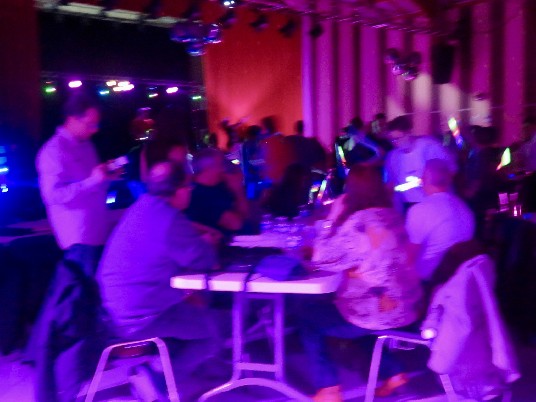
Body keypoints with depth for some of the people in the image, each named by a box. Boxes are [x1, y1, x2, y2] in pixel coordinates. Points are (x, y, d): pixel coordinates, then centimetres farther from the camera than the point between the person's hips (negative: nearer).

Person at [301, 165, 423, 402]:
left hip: (372, 313, -8)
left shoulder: (357, 221, -19)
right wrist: (340, 220, 11)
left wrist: (333, 218, -5)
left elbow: (321, 259, -11)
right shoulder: (393, 216, 5)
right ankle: (394, 373, 28)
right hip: (407, 310, 8)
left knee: (309, 317, 14)